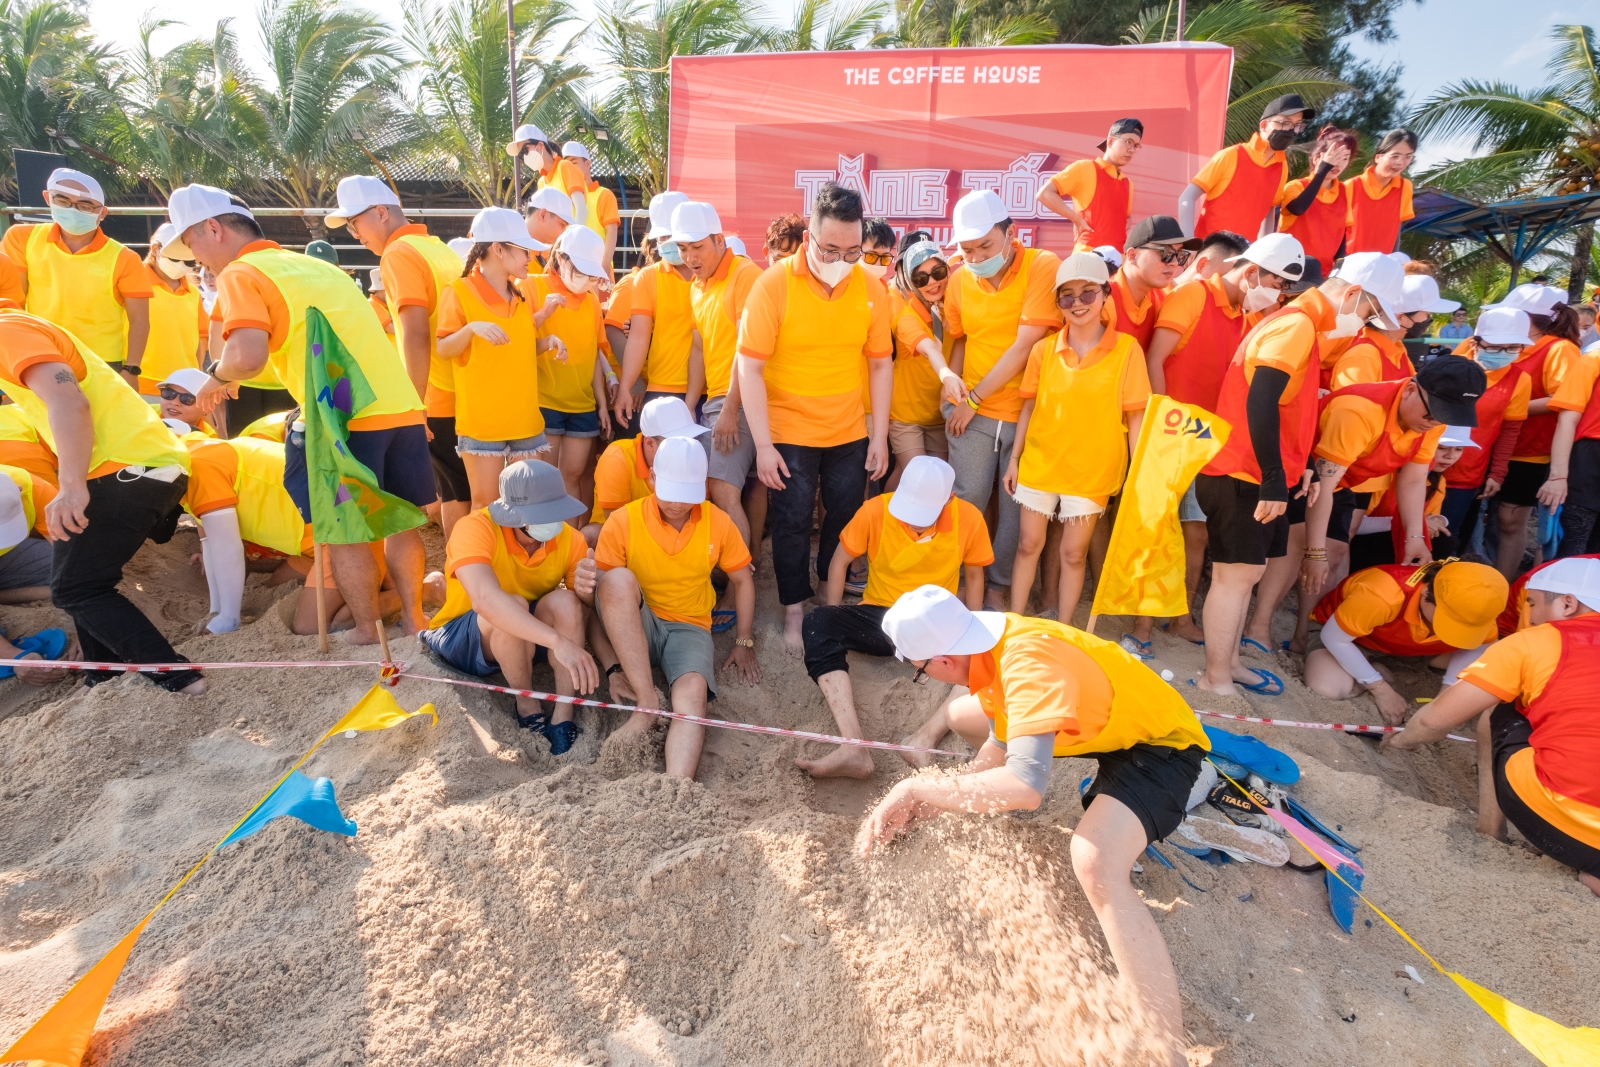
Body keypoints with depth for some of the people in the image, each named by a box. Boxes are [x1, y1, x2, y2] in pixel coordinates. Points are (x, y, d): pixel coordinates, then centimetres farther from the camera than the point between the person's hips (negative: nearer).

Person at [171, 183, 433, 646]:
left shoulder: (240, 274, 2)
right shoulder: (316, 264, 24)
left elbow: (248, 355, -14)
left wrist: (218, 377, 6)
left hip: (344, 419, -7)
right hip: (403, 407, 7)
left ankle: (368, 629, 17)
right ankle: (413, 616, 26)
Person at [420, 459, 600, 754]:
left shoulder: (569, 539, -16)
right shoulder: (475, 529, -29)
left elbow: (583, 612, -12)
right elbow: (485, 600, -46)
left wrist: (585, 592, -37)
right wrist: (557, 640, -56)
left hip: (527, 640, 3)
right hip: (462, 640, -3)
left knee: (564, 602, -29)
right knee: (512, 607, -35)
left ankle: (563, 718, -25)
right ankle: (527, 706, -14)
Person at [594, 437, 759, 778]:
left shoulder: (717, 523, -4)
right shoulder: (622, 523, -12)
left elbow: (741, 580, 10)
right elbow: (599, 598, -11)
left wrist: (744, 643, 6)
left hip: (688, 626, 1)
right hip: (634, 628, 0)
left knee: (694, 692, -32)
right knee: (618, 578, -33)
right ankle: (646, 704, -29)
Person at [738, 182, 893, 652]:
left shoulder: (871, 287, -4)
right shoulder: (774, 283, -13)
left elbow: (880, 363, 4)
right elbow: (749, 367, -13)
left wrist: (880, 436, 2)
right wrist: (763, 445, -16)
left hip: (850, 434, 3)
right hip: (789, 435, -3)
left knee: (847, 518, 14)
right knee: (792, 524, 7)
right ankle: (794, 613, 26)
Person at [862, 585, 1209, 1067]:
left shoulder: (1028, 663, -38)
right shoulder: (987, 635, -12)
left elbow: (1026, 784, -48)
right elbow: (1004, 737, -1)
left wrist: (918, 787, -37)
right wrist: (932, 801, -11)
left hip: (1159, 740, -9)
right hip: (1099, 718, 9)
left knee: (1095, 863, -35)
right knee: (956, 714, 16)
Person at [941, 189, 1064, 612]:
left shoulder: (1043, 267, -12)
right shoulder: (960, 280, 2)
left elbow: (1025, 345, -17)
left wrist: (975, 397, -14)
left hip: (1028, 410, -2)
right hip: (971, 409, 2)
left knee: (1016, 506, 5)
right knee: (968, 499, 1)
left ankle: (998, 586, 23)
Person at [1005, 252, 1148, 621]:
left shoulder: (1127, 349, -8)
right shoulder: (1044, 349, -2)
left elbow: (1135, 416, -6)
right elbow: (1029, 407, 5)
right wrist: (1014, 459, 5)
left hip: (1092, 470, -2)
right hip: (1039, 465, 2)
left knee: (1074, 553, 9)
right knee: (1028, 545, 10)